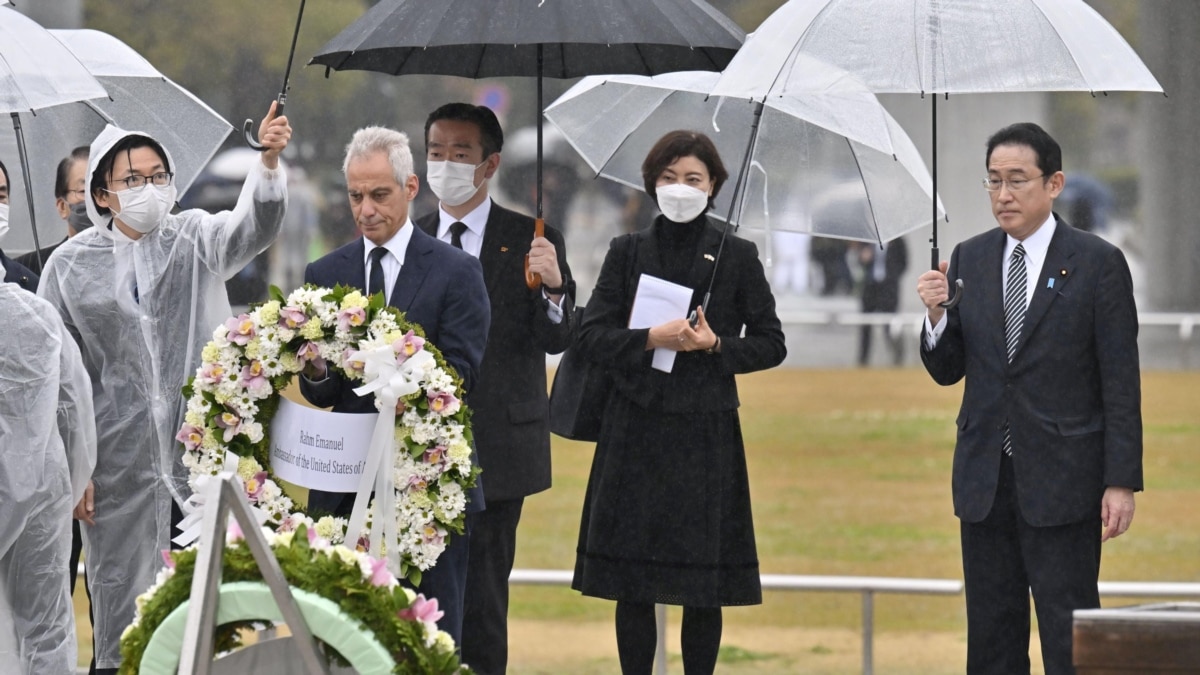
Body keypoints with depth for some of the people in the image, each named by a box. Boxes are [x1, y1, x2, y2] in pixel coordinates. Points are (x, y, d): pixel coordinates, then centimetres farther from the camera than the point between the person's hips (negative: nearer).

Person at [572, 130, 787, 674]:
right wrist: (651, 339, -14)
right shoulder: (627, 252, 8)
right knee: (631, 585, 0)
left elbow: (770, 344, 6)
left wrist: (716, 345, -11)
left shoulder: (736, 257, 5)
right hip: (636, 426, 1)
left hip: (705, 429, -1)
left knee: (703, 590, -1)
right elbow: (591, 334, 2)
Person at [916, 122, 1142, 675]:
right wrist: (937, 314, -10)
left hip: (1062, 482, -5)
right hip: (985, 480, 5)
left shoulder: (1098, 263, -3)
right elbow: (947, 371, 11)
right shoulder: (969, 259, 9)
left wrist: (1122, 482, -10)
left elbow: (1121, 382, -5)